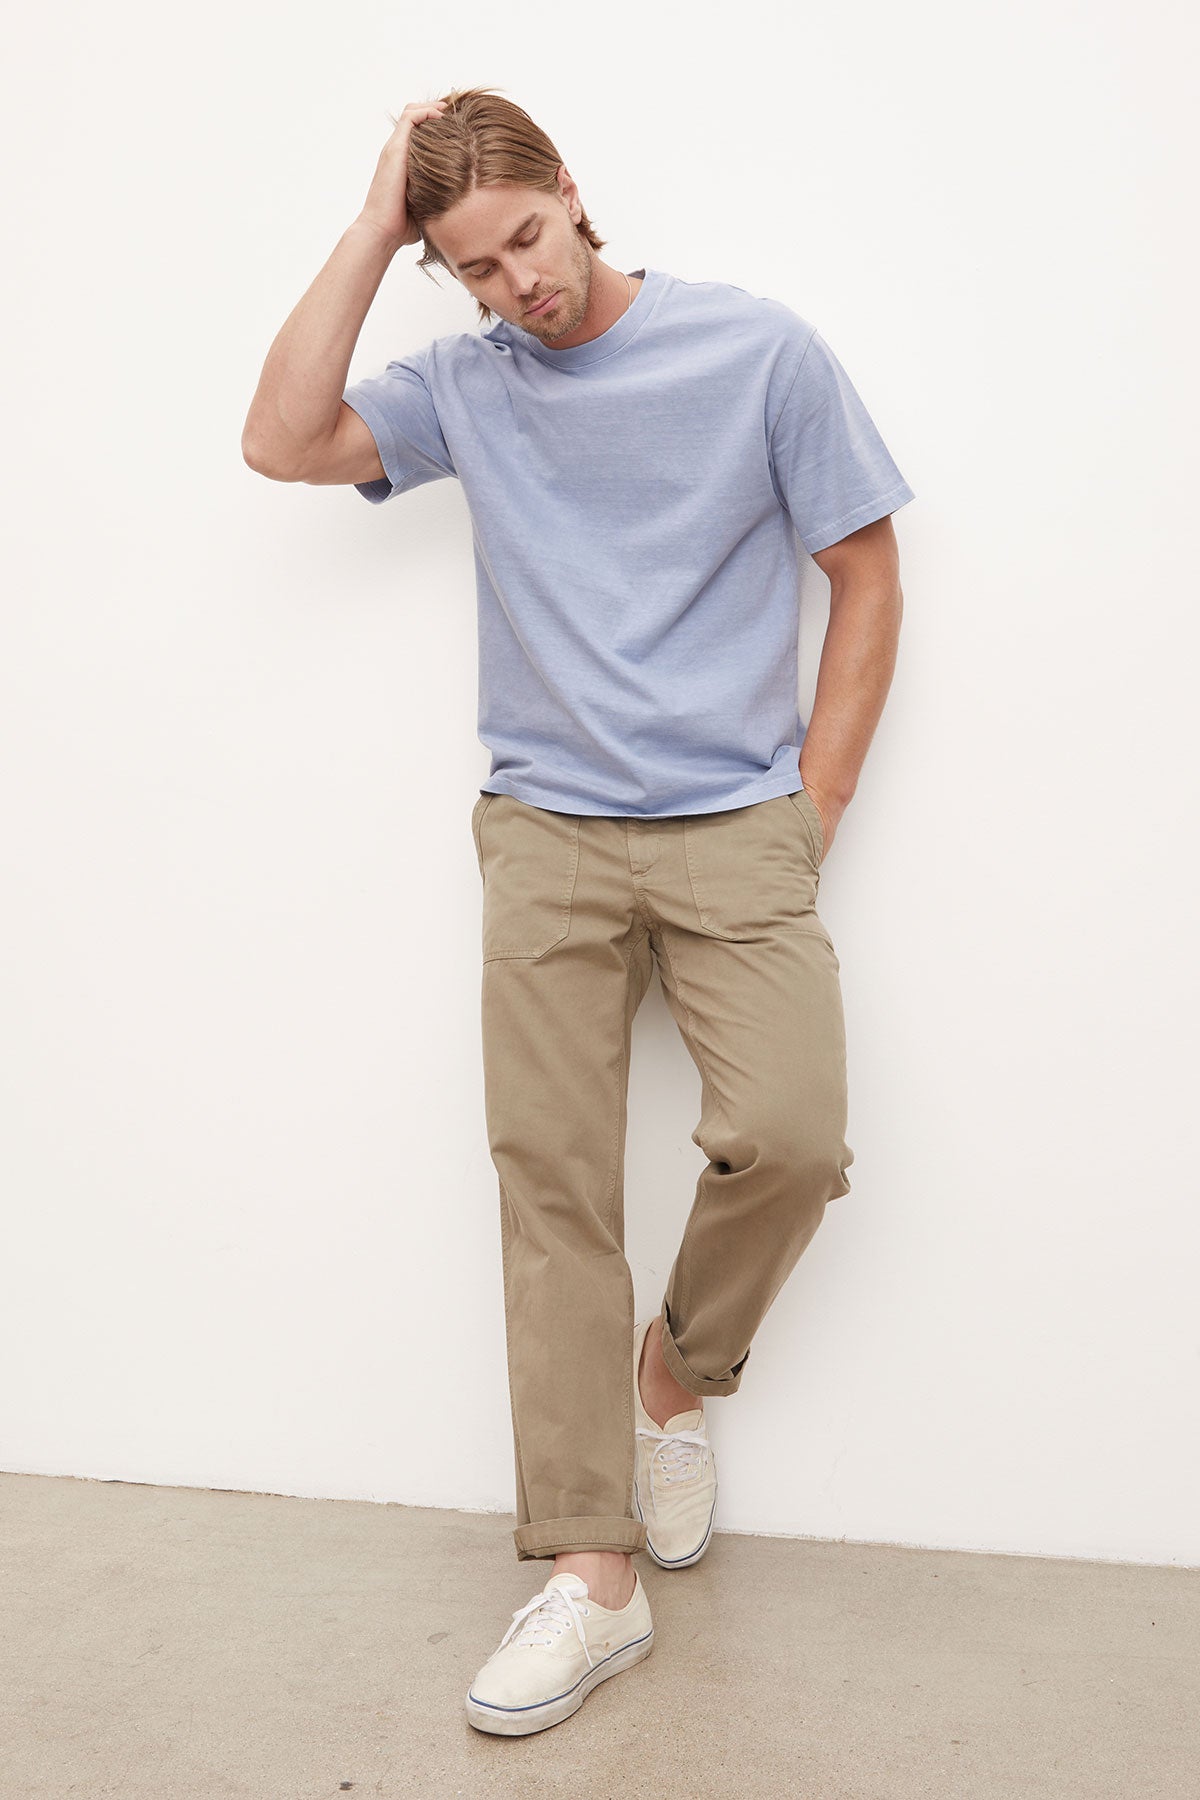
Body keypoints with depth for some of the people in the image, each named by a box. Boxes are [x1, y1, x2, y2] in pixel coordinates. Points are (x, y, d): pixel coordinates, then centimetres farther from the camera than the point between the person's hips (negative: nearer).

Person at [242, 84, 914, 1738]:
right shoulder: (465, 387, 9)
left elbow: (867, 579, 3)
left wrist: (810, 819, -3)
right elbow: (283, 443, -3)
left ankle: (680, 1367, 13)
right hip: (548, 837, 2)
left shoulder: (762, 350, 1)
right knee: (551, 1181, -3)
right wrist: (375, 226, 1)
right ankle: (592, 1575, 7)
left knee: (788, 1137, -20)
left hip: (736, 827, -2)